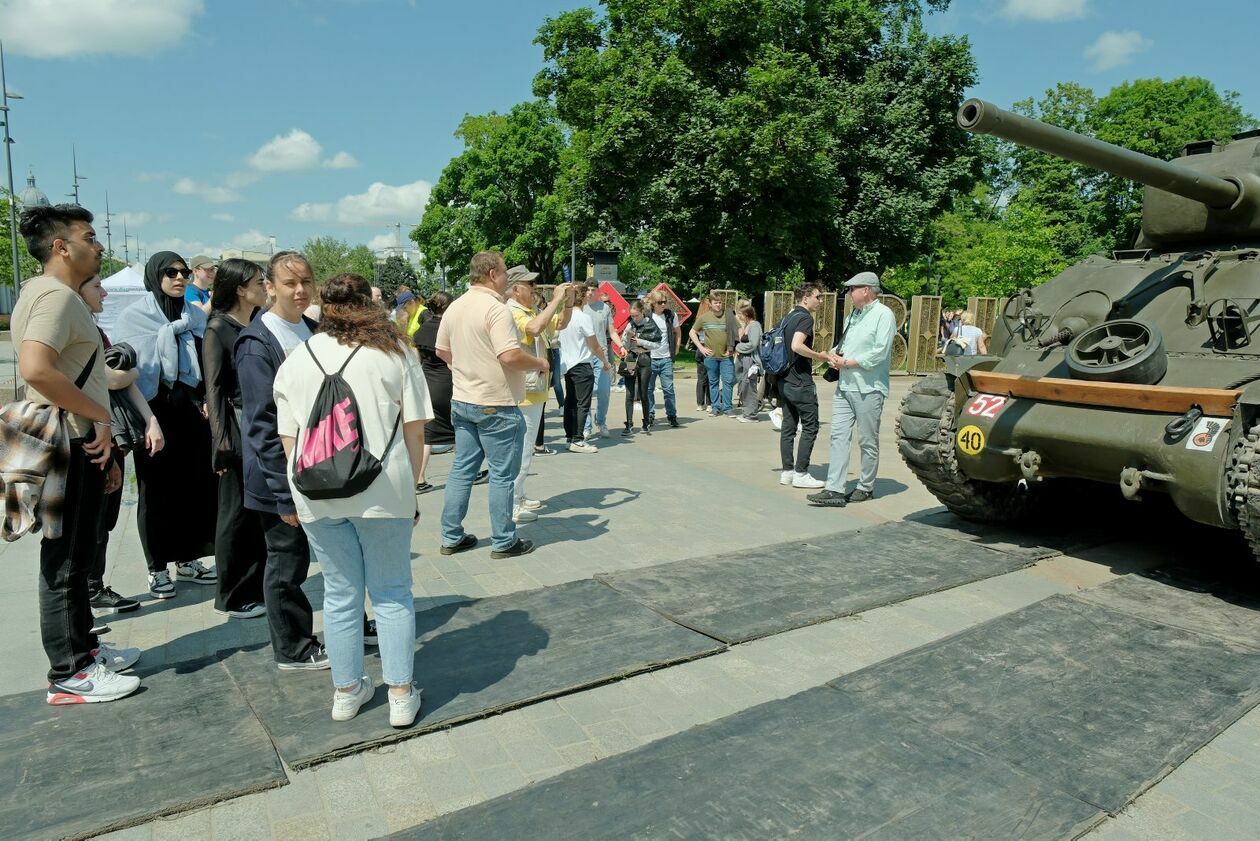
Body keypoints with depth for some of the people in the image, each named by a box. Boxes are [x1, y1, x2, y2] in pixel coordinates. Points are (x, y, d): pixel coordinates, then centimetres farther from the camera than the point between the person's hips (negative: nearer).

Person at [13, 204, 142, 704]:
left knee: (77, 558, 19)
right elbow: (35, 369, -32)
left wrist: (103, 447, 19)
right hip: (69, 448, -10)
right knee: (64, 561, 0)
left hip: (82, 446, 10)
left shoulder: (64, 297, 17)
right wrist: (99, 416, -20)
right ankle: (69, 676, 11)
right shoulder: (55, 295, -15)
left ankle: (83, 647, 33)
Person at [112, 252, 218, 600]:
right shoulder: (134, 316, -1)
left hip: (193, 408, 4)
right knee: (157, 487, 3)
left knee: (196, 483, 5)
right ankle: (158, 567, 15)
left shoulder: (197, 316, 11)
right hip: (155, 410, -3)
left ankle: (189, 559, 19)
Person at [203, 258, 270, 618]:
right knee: (238, 512, 4)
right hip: (238, 428, -5)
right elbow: (214, 389, -9)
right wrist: (222, 442, -13)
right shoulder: (218, 329, -6)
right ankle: (231, 598, 17)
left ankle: (259, 588, 24)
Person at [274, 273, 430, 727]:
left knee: (340, 594, 15)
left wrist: (301, 491, 16)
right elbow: (414, 429, -3)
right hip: (382, 489, -2)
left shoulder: (295, 360, 10)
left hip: (316, 494, 3)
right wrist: (410, 487, 6)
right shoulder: (395, 352, 2)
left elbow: (288, 438, 9)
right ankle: (401, 695, 16)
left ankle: (346, 691, 27)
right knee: (392, 593, 10)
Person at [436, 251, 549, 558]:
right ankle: (504, 542, 12)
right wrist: (540, 363, -10)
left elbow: (442, 351, 17)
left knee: (462, 469, 14)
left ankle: (452, 537, 21)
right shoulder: (495, 309, -18)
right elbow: (510, 356, -26)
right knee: (502, 474, 3)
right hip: (496, 404, -8)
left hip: (462, 400, 8)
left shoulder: (454, 307, 8)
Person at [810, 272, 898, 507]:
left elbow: (880, 353, -16)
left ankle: (865, 487, 17)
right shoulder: (853, 315, 19)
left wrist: (847, 363, -13)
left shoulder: (883, 315, -7)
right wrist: (835, 356, 3)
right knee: (839, 436, 0)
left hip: (869, 389, -7)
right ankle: (835, 490, -2)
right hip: (845, 386, 8)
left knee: (868, 442, 4)